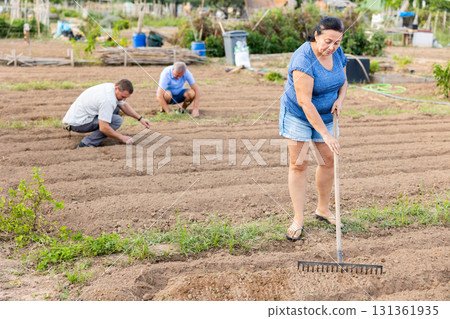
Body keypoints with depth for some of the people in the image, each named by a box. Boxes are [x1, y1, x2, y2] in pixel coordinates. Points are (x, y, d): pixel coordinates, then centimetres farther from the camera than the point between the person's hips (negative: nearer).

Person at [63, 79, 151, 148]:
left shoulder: (112, 87, 2)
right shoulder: (108, 100, -28)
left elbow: (124, 105, 21)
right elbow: (103, 128, -28)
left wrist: (140, 118, 14)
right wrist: (122, 138, -16)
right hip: (77, 123, -10)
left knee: (115, 108, 12)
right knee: (117, 120, -17)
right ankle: (87, 143, -15)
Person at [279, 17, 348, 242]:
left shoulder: (337, 53, -6)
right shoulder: (303, 60, -29)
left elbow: (343, 81, 11)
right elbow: (305, 102, -31)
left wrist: (340, 100, -13)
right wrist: (326, 135, -32)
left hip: (325, 116, 7)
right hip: (298, 116, -6)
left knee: (328, 161, 8)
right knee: (298, 164, -6)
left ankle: (323, 209, 26)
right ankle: (298, 220, -1)